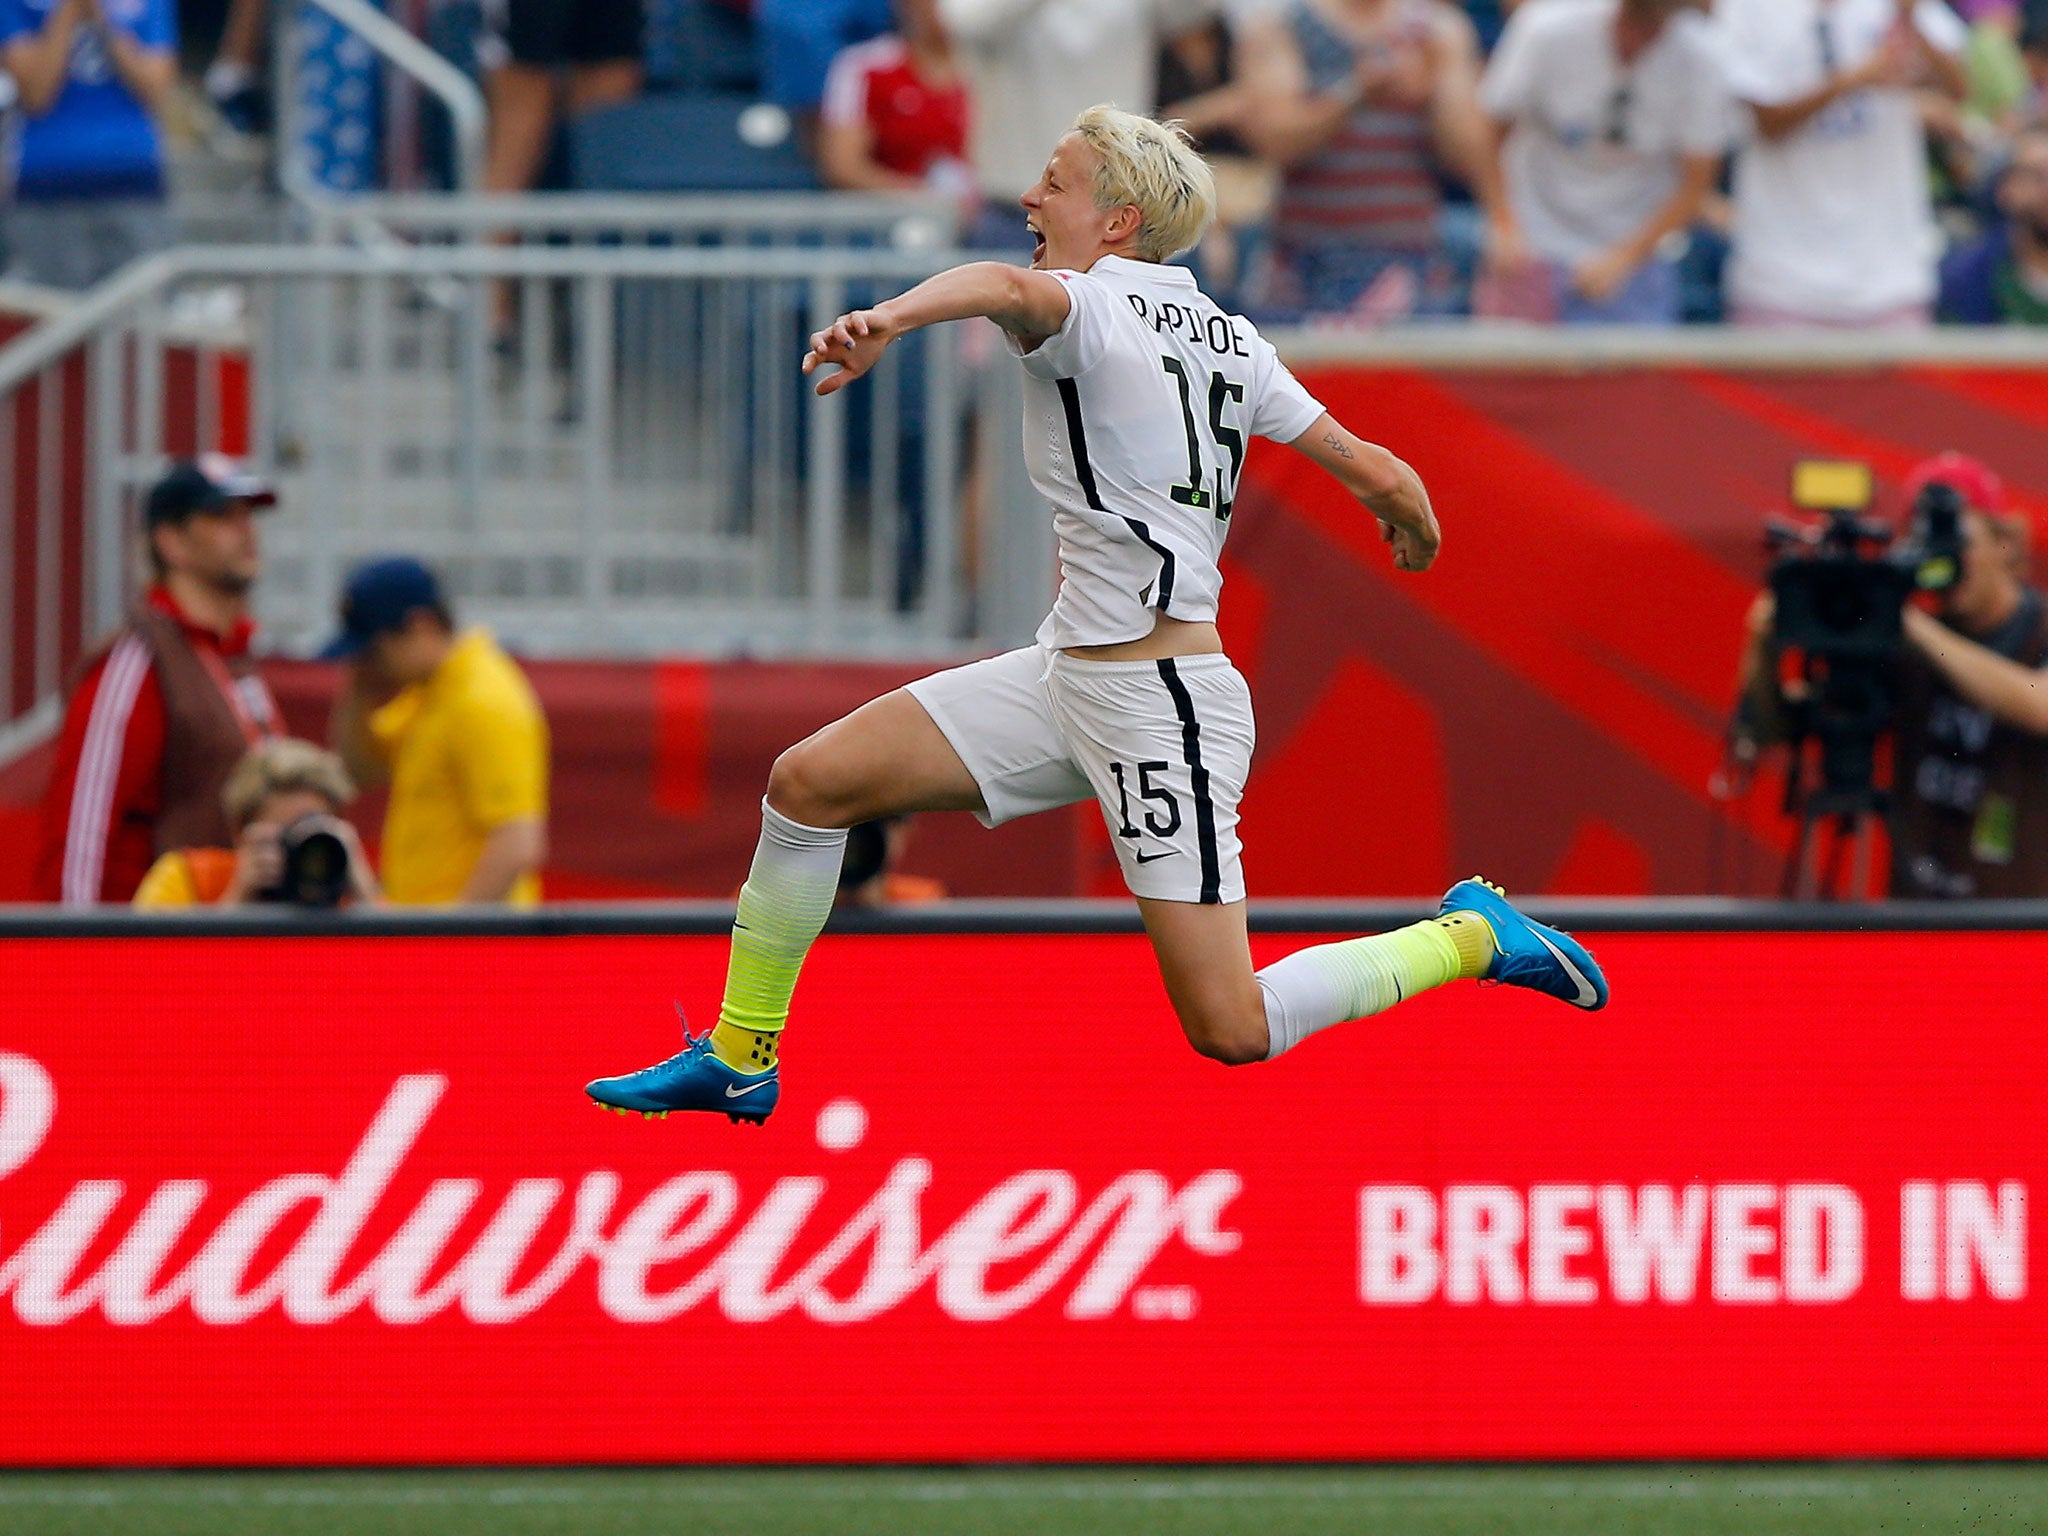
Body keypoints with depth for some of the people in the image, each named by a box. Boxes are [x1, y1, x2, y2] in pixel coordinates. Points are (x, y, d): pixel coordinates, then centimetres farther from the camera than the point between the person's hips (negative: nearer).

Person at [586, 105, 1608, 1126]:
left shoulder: (1091, 308, -14)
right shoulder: (1227, 339, 8)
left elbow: (1007, 286, -40)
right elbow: (1378, 476, 12)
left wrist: (889, 319, -60)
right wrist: (1410, 518, 36)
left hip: (1159, 706, -10)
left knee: (1231, 1033, -8)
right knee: (808, 783, 4)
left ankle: (1468, 935, 8)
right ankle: (738, 1059, 16)